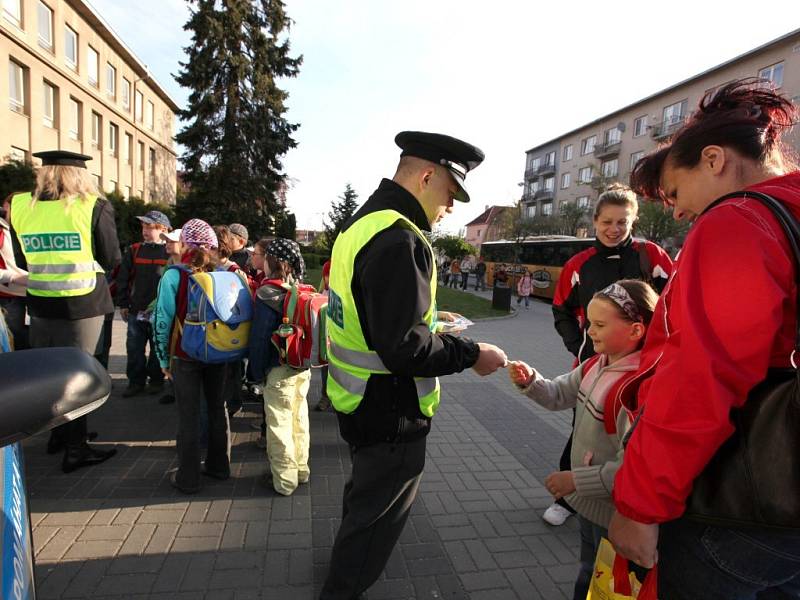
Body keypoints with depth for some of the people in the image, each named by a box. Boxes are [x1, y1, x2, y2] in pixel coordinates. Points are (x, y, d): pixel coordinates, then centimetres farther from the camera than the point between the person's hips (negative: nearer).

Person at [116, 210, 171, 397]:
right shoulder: (134, 250, 5)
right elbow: (123, 279, 8)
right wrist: (123, 304, 5)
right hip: (136, 311, 3)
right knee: (134, 349, 8)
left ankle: (156, 380, 24)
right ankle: (136, 381, 21)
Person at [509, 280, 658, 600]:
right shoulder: (595, 365, -5)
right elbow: (558, 396, 6)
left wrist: (576, 480, -26)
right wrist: (529, 381, -13)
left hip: (614, 511, -8)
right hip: (590, 499, 8)